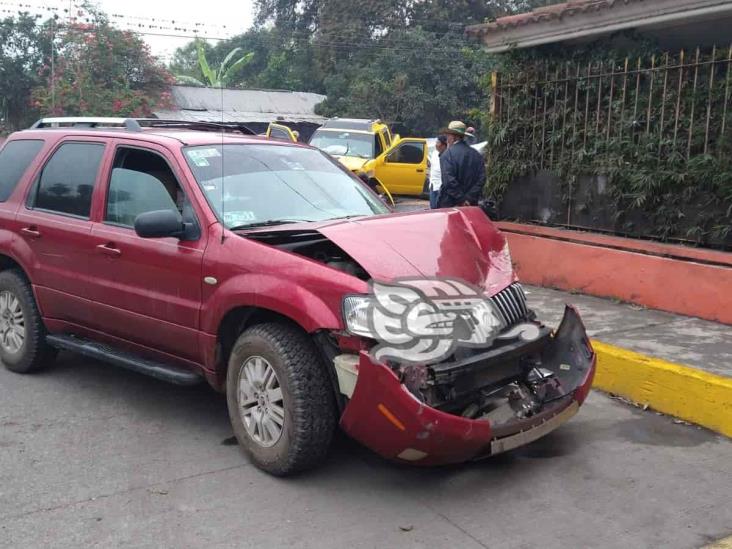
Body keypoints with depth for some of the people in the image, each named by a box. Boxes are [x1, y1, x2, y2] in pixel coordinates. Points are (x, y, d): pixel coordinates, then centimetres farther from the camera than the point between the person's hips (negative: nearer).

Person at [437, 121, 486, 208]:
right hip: (471, 205, 5)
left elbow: (449, 181, -18)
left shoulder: (447, 154, -10)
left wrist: (461, 200, -14)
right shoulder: (477, 155, 7)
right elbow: (481, 179, 0)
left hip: (448, 204, -5)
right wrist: (469, 198, -6)